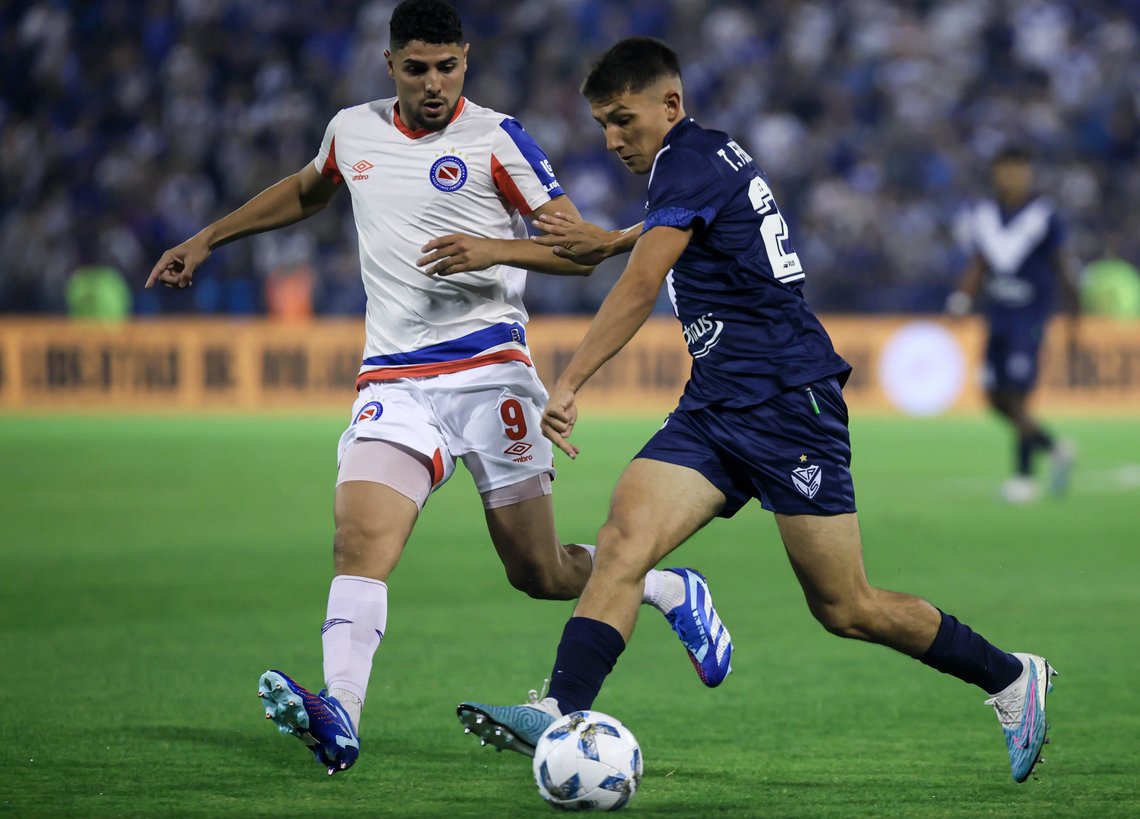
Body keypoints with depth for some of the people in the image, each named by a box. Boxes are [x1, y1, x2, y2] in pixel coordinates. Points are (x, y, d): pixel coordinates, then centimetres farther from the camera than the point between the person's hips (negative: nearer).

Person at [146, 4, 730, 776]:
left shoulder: (494, 139, -4)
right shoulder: (353, 131, 10)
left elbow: (578, 247, -6)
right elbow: (306, 191, 33)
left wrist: (494, 250, -23)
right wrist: (208, 238, 32)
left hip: (489, 373, -3)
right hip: (395, 383, 3)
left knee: (541, 573, 3)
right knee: (359, 539, -22)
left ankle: (673, 591, 32)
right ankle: (339, 719, -35)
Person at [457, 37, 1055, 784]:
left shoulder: (691, 163, -13)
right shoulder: (715, 155, 15)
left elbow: (642, 288, -24)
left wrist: (569, 384, -28)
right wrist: (607, 240, 38)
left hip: (788, 401, -9)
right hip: (715, 407, 9)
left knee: (845, 610, -2)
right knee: (623, 540, -13)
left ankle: (1011, 679, 15)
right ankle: (561, 712, -25)